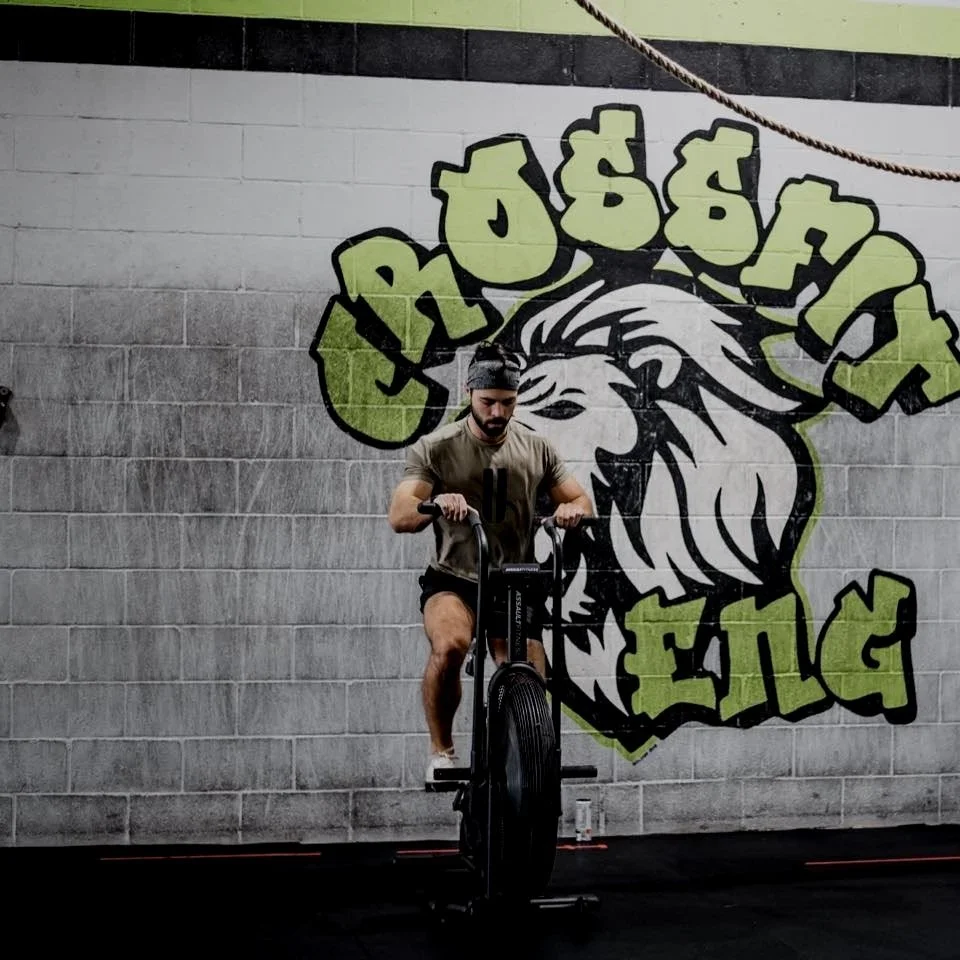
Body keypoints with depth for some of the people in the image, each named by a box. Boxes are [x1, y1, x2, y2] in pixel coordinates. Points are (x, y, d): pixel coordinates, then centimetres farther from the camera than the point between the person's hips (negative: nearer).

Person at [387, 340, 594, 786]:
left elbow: (581, 501, 4)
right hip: (453, 581, -3)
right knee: (450, 645, -34)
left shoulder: (536, 449, 5)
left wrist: (573, 508, -22)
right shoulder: (435, 448, -6)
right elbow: (399, 517, -16)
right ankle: (442, 750, -14)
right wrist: (435, 503, -39)